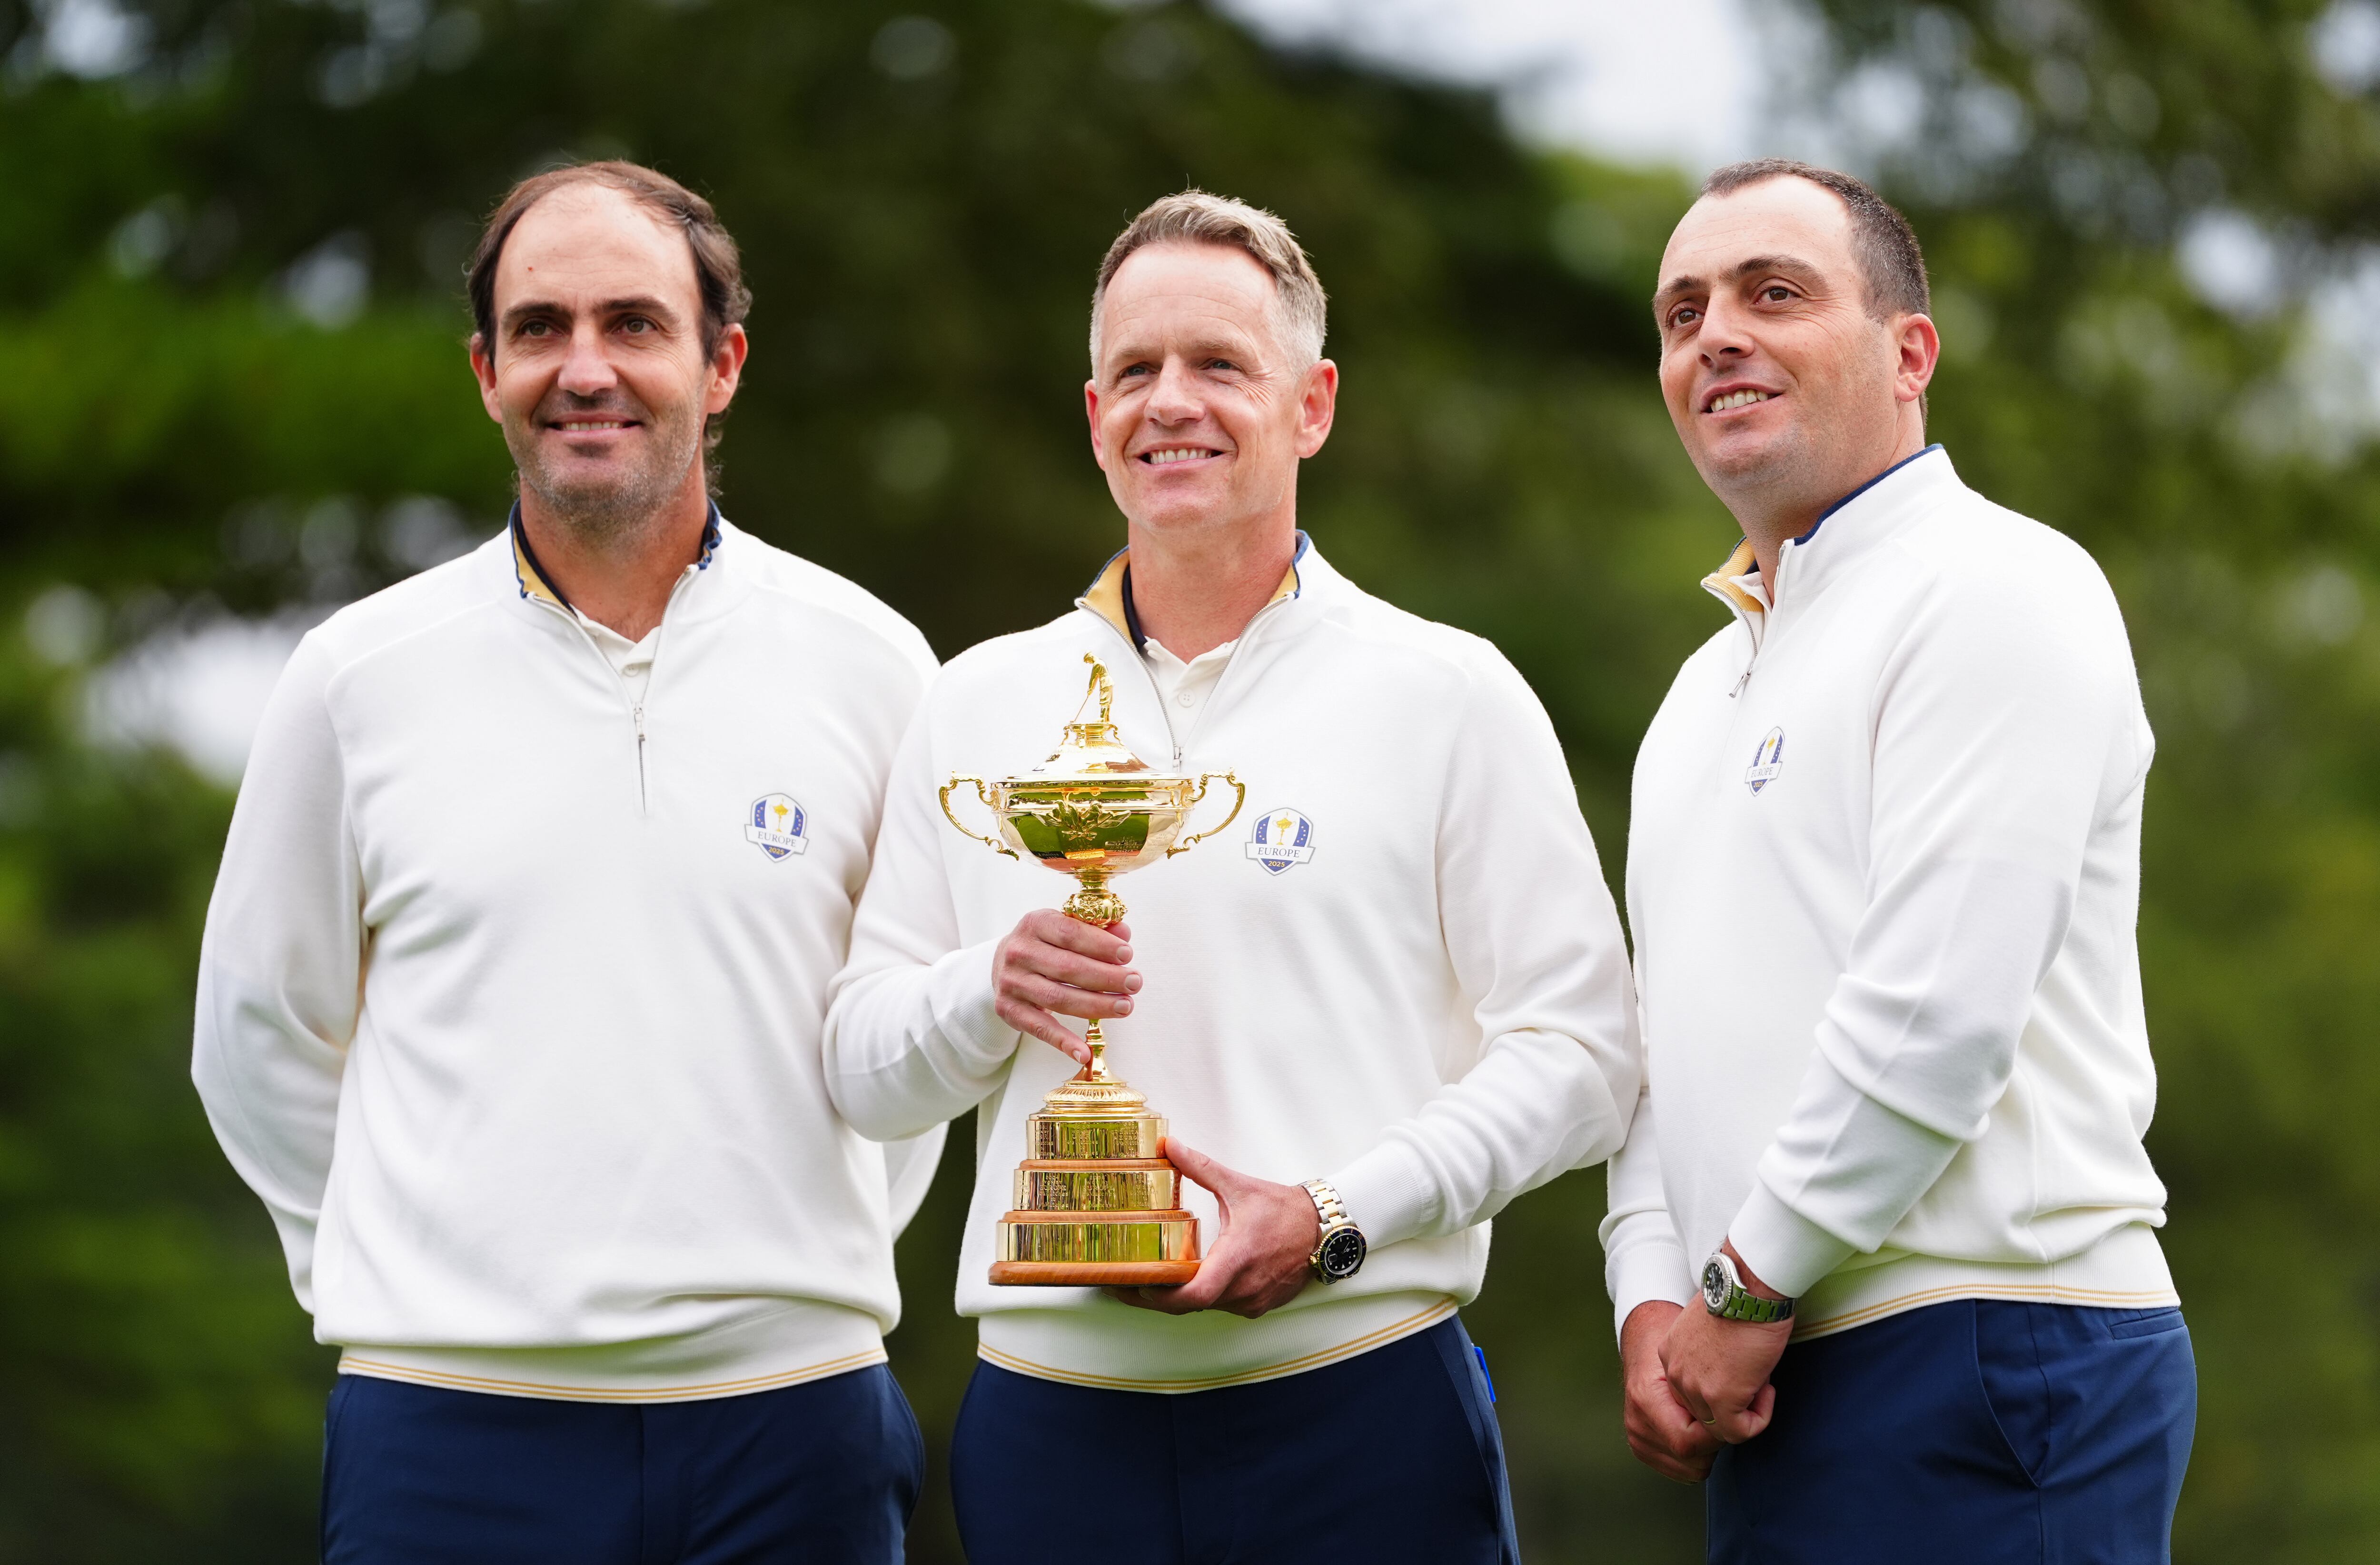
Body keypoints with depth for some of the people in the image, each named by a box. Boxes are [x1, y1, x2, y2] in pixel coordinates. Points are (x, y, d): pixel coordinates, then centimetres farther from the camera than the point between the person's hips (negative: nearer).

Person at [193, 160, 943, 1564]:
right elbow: (264, 1037, 12)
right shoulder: (362, 677, 4)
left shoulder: (866, 662, 5)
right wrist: (409, 1274, 7)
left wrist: (819, 1259, 9)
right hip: (454, 1422, 0)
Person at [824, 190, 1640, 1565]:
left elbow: (1581, 1054, -3)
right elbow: (864, 1070, 13)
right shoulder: (981, 706, 13)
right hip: (1050, 1416, 2)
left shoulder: (1446, 696, 3)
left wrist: (1339, 1218, -15)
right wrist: (987, 994, -8)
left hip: (1357, 1403, -2)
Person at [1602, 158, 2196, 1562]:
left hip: (1981, 1358, -9)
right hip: (1777, 1390, 9)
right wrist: (1654, 1300, 3)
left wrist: (1747, 1292, -12)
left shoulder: (1995, 591, -8)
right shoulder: (1713, 683, 22)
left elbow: (1939, 1013, -17)